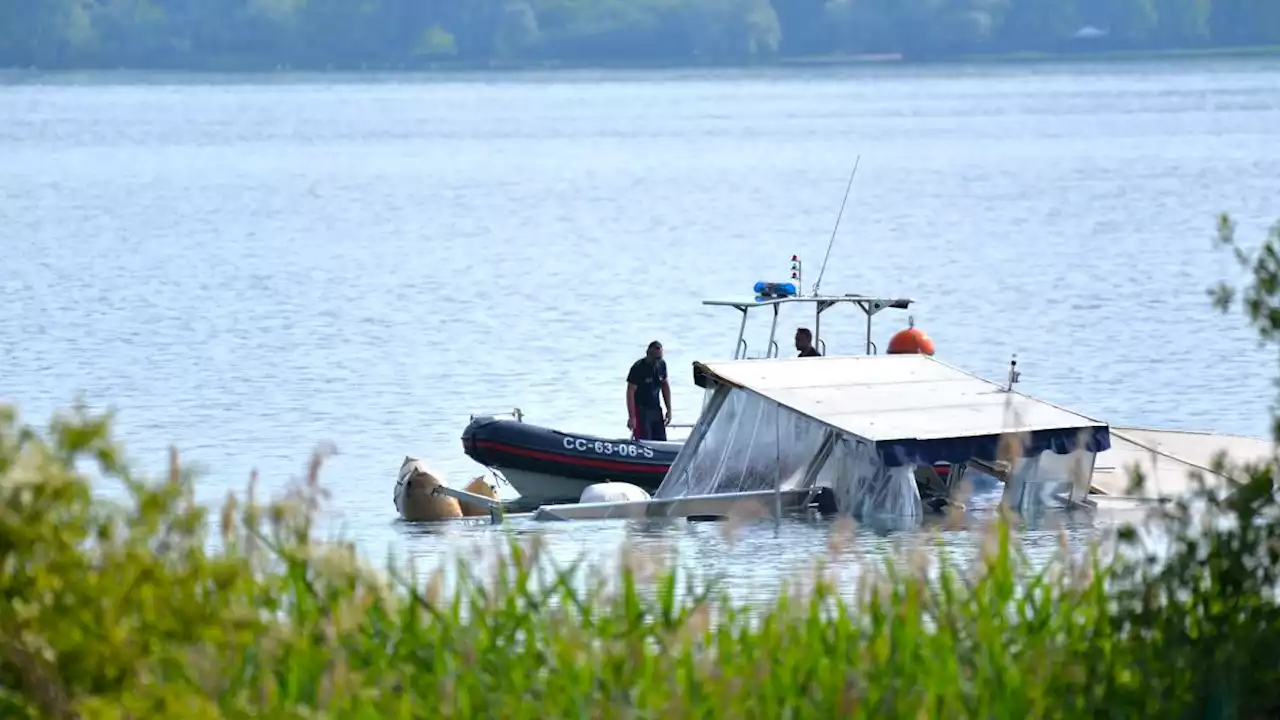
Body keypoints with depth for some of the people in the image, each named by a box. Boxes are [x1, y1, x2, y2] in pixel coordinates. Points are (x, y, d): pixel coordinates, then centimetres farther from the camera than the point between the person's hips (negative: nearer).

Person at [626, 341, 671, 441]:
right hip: (641, 410, -7)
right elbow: (630, 392, -17)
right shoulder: (638, 368, -17)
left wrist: (669, 410, 13)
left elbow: (665, 386, 15)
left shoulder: (661, 365, 2)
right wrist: (631, 417, -22)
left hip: (656, 410, 7)